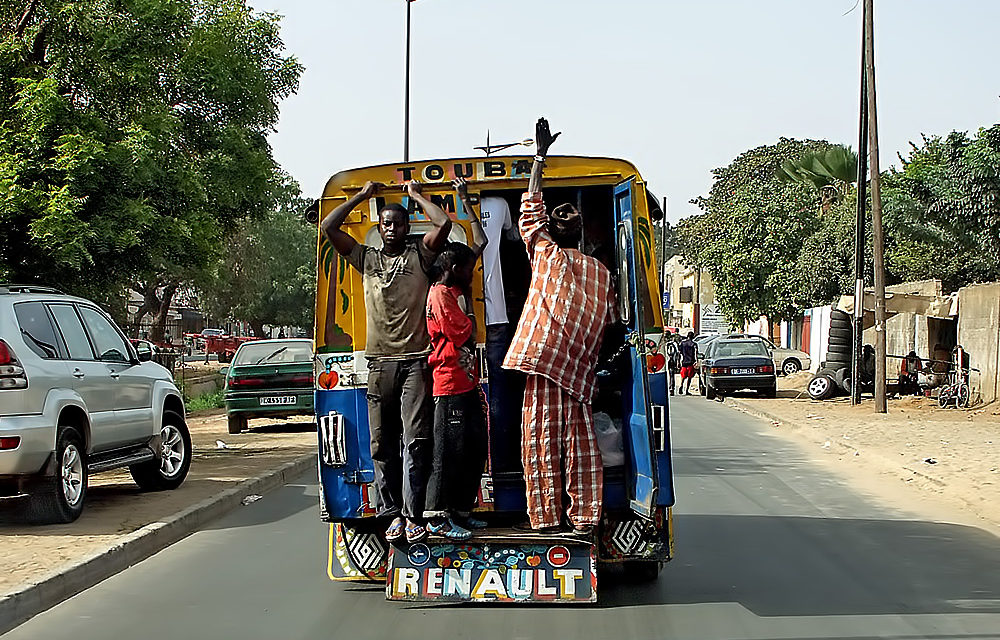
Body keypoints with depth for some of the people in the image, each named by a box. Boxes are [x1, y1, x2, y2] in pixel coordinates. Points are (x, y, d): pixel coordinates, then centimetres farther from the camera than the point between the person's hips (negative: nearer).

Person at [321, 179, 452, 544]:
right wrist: (362, 196, 14)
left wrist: (416, 195, 7)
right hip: (379, 363, 3)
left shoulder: (419, 255, 9)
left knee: (415, 440, -10)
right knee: (382, 443, 1)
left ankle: (412, 515, -9)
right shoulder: (366, 258, 16)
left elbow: (444, 223, -7)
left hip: (415, 362, -3)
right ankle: (393, 513, 7)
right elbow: (328, 227, 10)